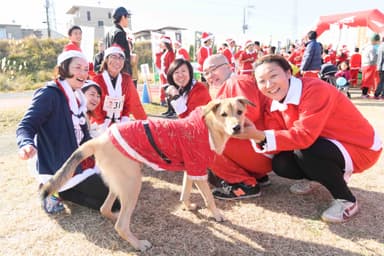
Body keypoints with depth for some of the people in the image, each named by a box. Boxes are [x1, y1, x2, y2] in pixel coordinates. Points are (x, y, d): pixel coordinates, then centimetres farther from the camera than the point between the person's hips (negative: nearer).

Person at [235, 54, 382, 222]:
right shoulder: (273, 105, -5)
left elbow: (304, 136, -35)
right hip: (326, 145, 7)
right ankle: (317, 177, 17)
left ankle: (346, 200, -9)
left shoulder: (315, 90, -28)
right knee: (280, 164, -13)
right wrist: (257, 137, -31)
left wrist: (260, 136, -37)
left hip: (361, 148, -6)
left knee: (304, 151, -32)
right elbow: (274, 146, -10)